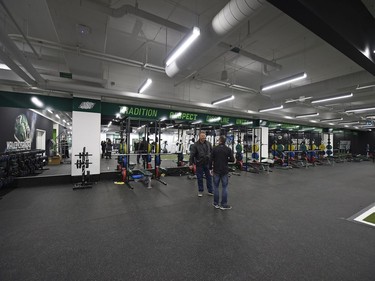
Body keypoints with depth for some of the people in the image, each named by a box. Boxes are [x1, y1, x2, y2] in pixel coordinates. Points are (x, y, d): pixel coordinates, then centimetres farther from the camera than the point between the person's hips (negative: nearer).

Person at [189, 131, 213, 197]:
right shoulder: (195, 145, -8)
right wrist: (191, 164, -16)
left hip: (207, 163, 3)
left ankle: (210, 191, 23)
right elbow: (192, 155, -11)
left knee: (209, 177, 10)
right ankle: (200, 191, 24)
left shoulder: (208, 143, 2)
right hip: (199, 164, -2)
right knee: (200, 178, 9)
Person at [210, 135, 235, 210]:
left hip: (216, 171, 0)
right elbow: (232, 159, -4)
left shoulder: (215, 149, -5)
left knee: (216, 187, 11)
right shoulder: (228, 149, -4)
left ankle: (216, 204, 18)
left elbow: (211, 160, -6)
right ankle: (224, 204, 11)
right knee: (224, 187, 7)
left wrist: (211, 169, 5)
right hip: (224, 171, 0)